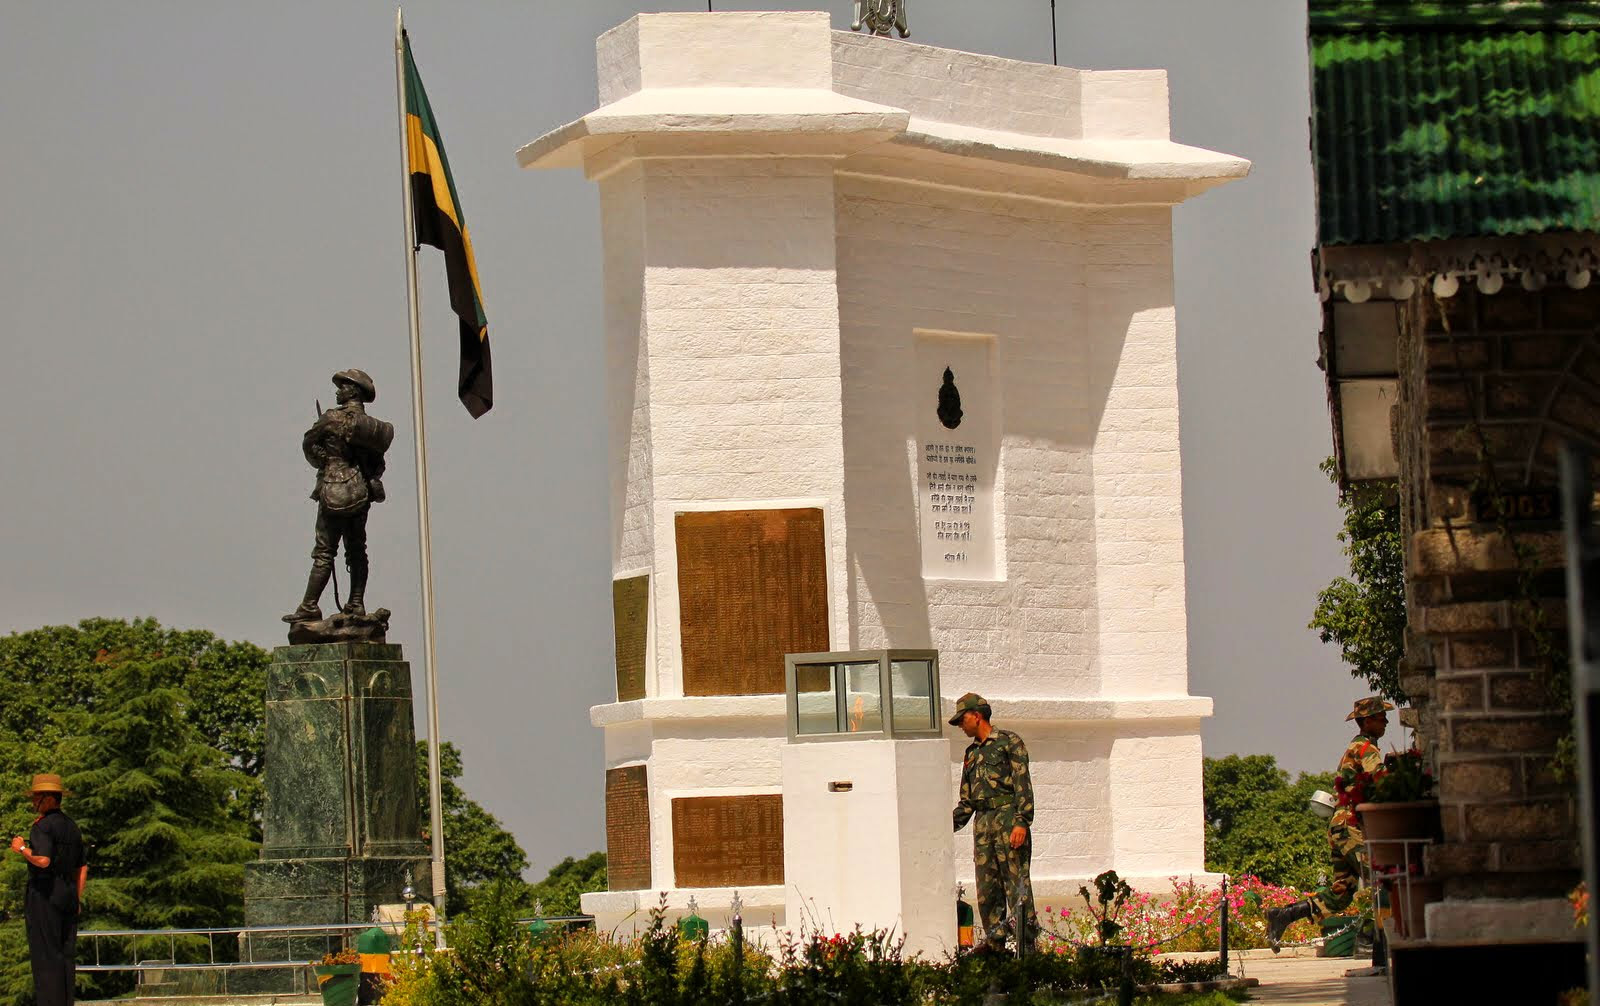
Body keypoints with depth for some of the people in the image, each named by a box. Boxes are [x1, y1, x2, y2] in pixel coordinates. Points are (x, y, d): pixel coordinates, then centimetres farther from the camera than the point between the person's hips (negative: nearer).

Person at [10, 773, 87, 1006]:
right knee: (66, 953, 8)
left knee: (45, 954, -7)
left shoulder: (43, 826, -10)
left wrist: (21, 848, -8)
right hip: (68, 895, 8)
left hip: (44, 893, -8)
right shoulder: (72, 827, 16)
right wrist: (77, 898, 22)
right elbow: (82, 867, 19)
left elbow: (42, 860, -24)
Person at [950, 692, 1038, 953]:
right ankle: (994, 942, 9)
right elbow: (966, 800, 26)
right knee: (986, 886, 4)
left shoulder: (1009, 742, 1)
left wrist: (1022, 822, -17)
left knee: (1016, 882, -9)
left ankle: (1027, 943, -10)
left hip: (1007, 817, -7)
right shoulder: (971, 753, 23)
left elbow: (1023, 783, -8)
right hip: (982, 823, 7)